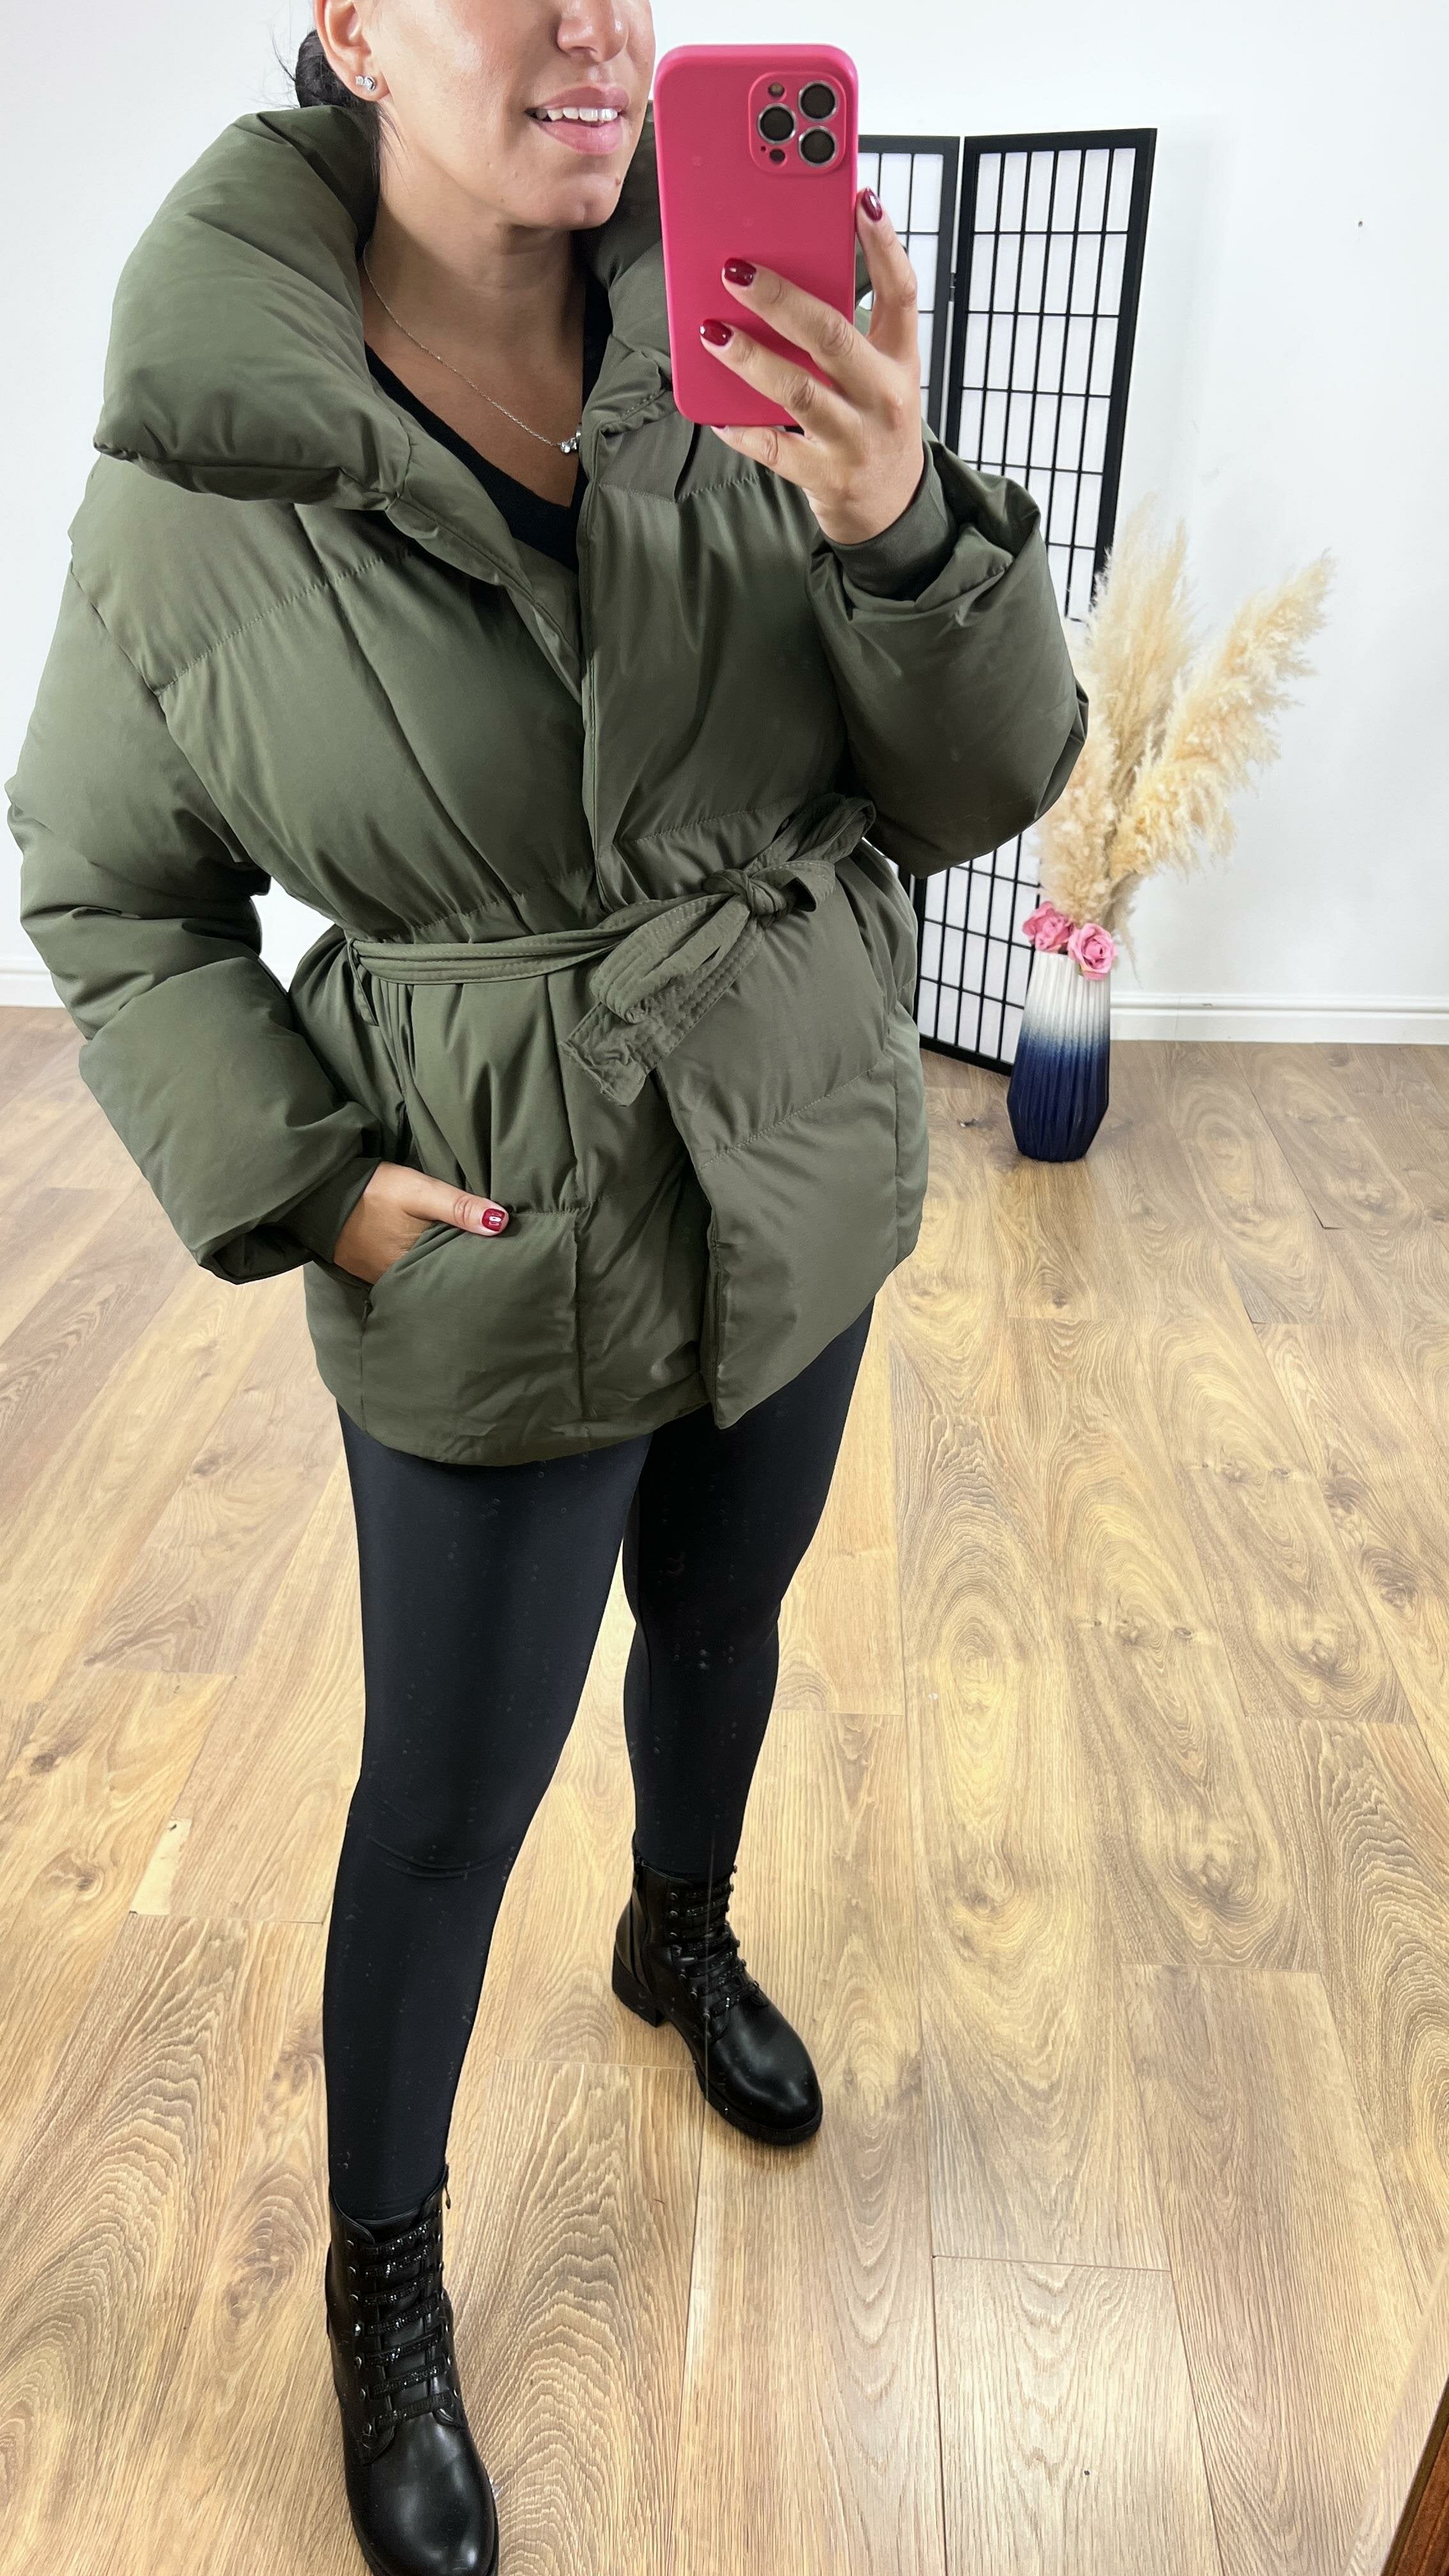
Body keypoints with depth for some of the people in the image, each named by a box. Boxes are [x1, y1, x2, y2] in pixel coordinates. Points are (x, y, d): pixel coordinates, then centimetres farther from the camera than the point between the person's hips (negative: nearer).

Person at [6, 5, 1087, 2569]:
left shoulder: (758, 361, -8)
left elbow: (982, 785, -8)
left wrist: (899, 527, -27)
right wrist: (307, 1182, -14)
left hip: (806, 1200, 4)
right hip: (497, 1281, -3)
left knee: (725, 1618, 26)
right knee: (446, 1798, 11)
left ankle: (682, 1935, 60)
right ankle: (383, 2286, 40)